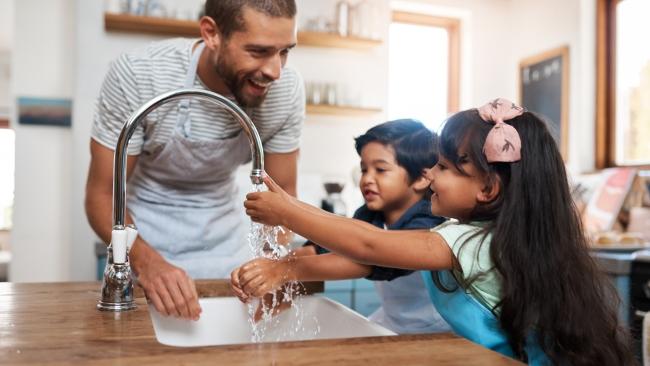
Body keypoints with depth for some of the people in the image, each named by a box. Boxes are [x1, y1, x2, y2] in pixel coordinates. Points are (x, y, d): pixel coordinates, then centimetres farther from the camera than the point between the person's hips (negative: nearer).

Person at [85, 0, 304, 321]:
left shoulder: (286, 90, -20)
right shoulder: (136, 74, -28)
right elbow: (102, 195, -21)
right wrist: (147, 262, -39)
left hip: (223, 233, 3)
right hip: (145, 236, -2)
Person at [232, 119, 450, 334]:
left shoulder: (425, 228, -25)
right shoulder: (369, 216, -3)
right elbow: (322, 248, -14)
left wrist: (287, 270, -49)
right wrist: (271, 268, -32)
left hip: (435, 334, -5)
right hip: (389, 323, 6)